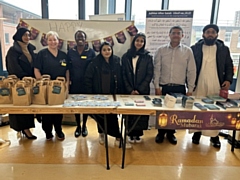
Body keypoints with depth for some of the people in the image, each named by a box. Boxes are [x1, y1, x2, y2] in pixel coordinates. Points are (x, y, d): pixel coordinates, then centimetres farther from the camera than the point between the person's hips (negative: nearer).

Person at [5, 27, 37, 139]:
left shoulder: (31, 49, 13)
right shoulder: (13, 51, -5)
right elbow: (14, 68, -14)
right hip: (19, 82, -6)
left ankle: (24, 127, 17)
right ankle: (24, 129, 6)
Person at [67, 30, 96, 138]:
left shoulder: (91, 52, -1)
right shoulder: (70, 52, 4)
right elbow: (68, 68, 6)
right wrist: (68, 81, 0)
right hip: (74, 84, 2)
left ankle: (84, 126, 27)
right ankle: (78, 126, 26)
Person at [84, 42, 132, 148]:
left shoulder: (116, 62, 1)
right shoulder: (95, 63, -7)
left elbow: (120, 79, 6)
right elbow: (87, 78, -6)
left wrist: (119, 92, 2)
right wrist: (90, 94, -8)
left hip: (112, 95, 2)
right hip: (99, 95, -2)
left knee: (113, 116, 1)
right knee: (101, 115, 6)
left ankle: (118, 138, 14)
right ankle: (101, 134, 24)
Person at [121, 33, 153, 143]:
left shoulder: (148, 57, 3)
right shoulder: (126, 57, 6)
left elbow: (149, 75, -1)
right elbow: (123, 75, 3)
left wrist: (139, 90, -9)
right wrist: (130, 90, -6)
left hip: (143, 91, 0)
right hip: (128, 91, 1)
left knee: (141, 112, 2)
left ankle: (138, 134, 18)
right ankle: (131, 134, 17)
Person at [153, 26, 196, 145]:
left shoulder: (188, 51, 2)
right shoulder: (161, 50, 2)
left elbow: (191, 71, 2)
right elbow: (157, 69, 0)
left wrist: (190, 89, -1)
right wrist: (157, 86, -5)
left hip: (179, 88, 1)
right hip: (164, 87, 0)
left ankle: (171, 133, 30)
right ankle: (161, 132, 29)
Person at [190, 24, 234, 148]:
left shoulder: (224, 49, 7)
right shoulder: (195, 48, 2)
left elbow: (229, 66, 10)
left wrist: (228, 80, -6)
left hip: (217, 87, 1)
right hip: (199, 86, -1)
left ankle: (215, 135, 18)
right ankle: (197, 132, 21)